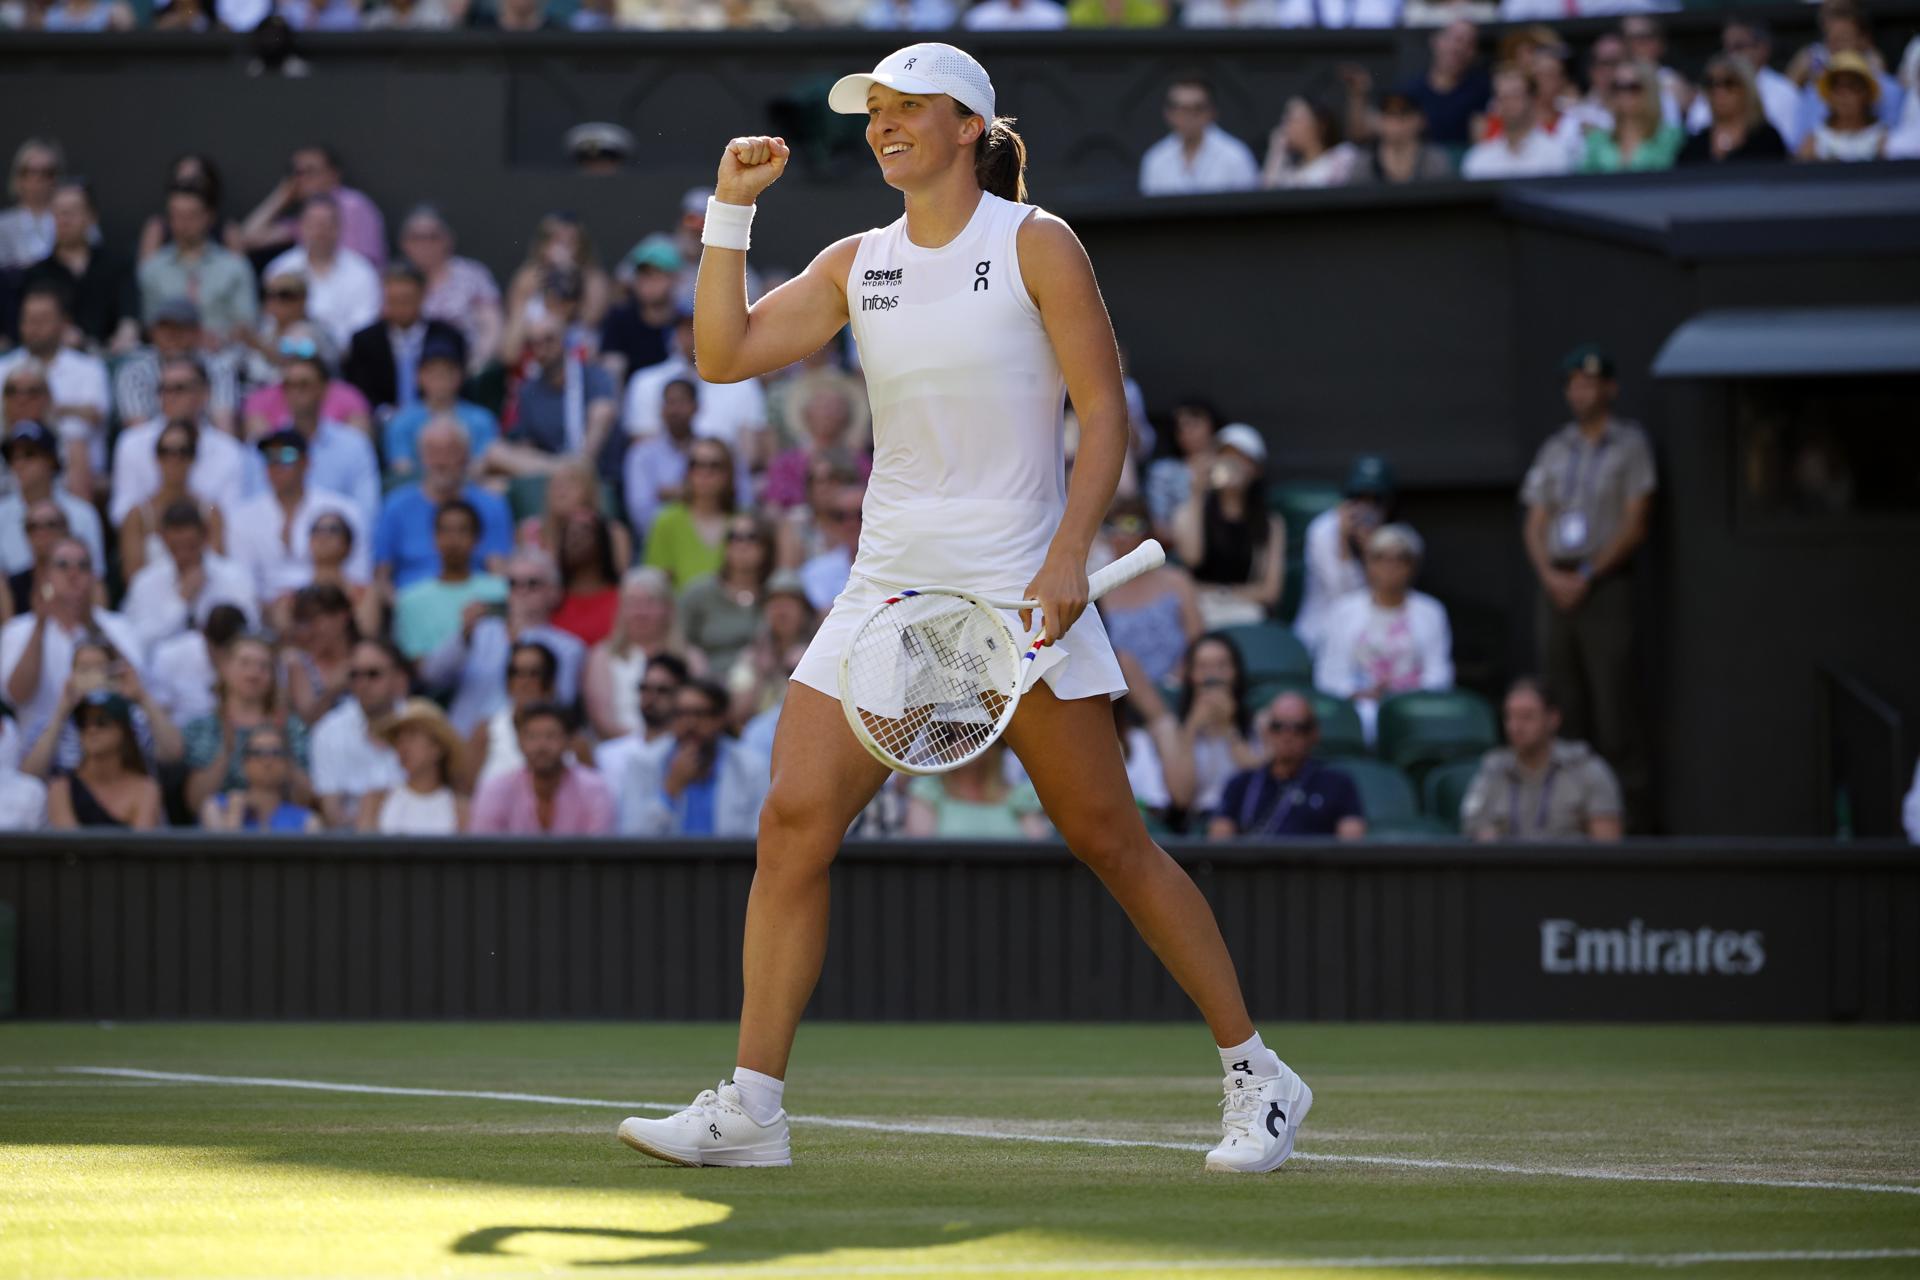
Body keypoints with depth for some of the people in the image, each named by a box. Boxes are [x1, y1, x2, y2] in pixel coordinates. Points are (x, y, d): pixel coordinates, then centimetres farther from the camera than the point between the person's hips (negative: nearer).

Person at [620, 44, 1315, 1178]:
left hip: (1020, 591, -5)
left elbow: (1107, 415, -7)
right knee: (794, 821, -7)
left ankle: (1257, 1075, 11)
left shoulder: (1036, 245, -4)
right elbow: (727, 353, 4)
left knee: (1109, 837, -2)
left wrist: (1068, 558, -17)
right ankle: (750, 1109, -4)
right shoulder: (858, 264, 10)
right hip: (888, 585, 5)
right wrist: (732, 209, -2)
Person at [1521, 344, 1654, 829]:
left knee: (1615, 704, -10)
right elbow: (1535, 526, 14)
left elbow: (1635, 526, -5)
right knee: (1567, 705, 3)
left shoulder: (1630, 444, 2)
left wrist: (1587, 576, -10)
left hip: (1606, 584, -5)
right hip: (1557, 585, 5)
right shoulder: (1554, 449, 17)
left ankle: (1629, 807, -11)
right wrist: (1550, 575, -4)